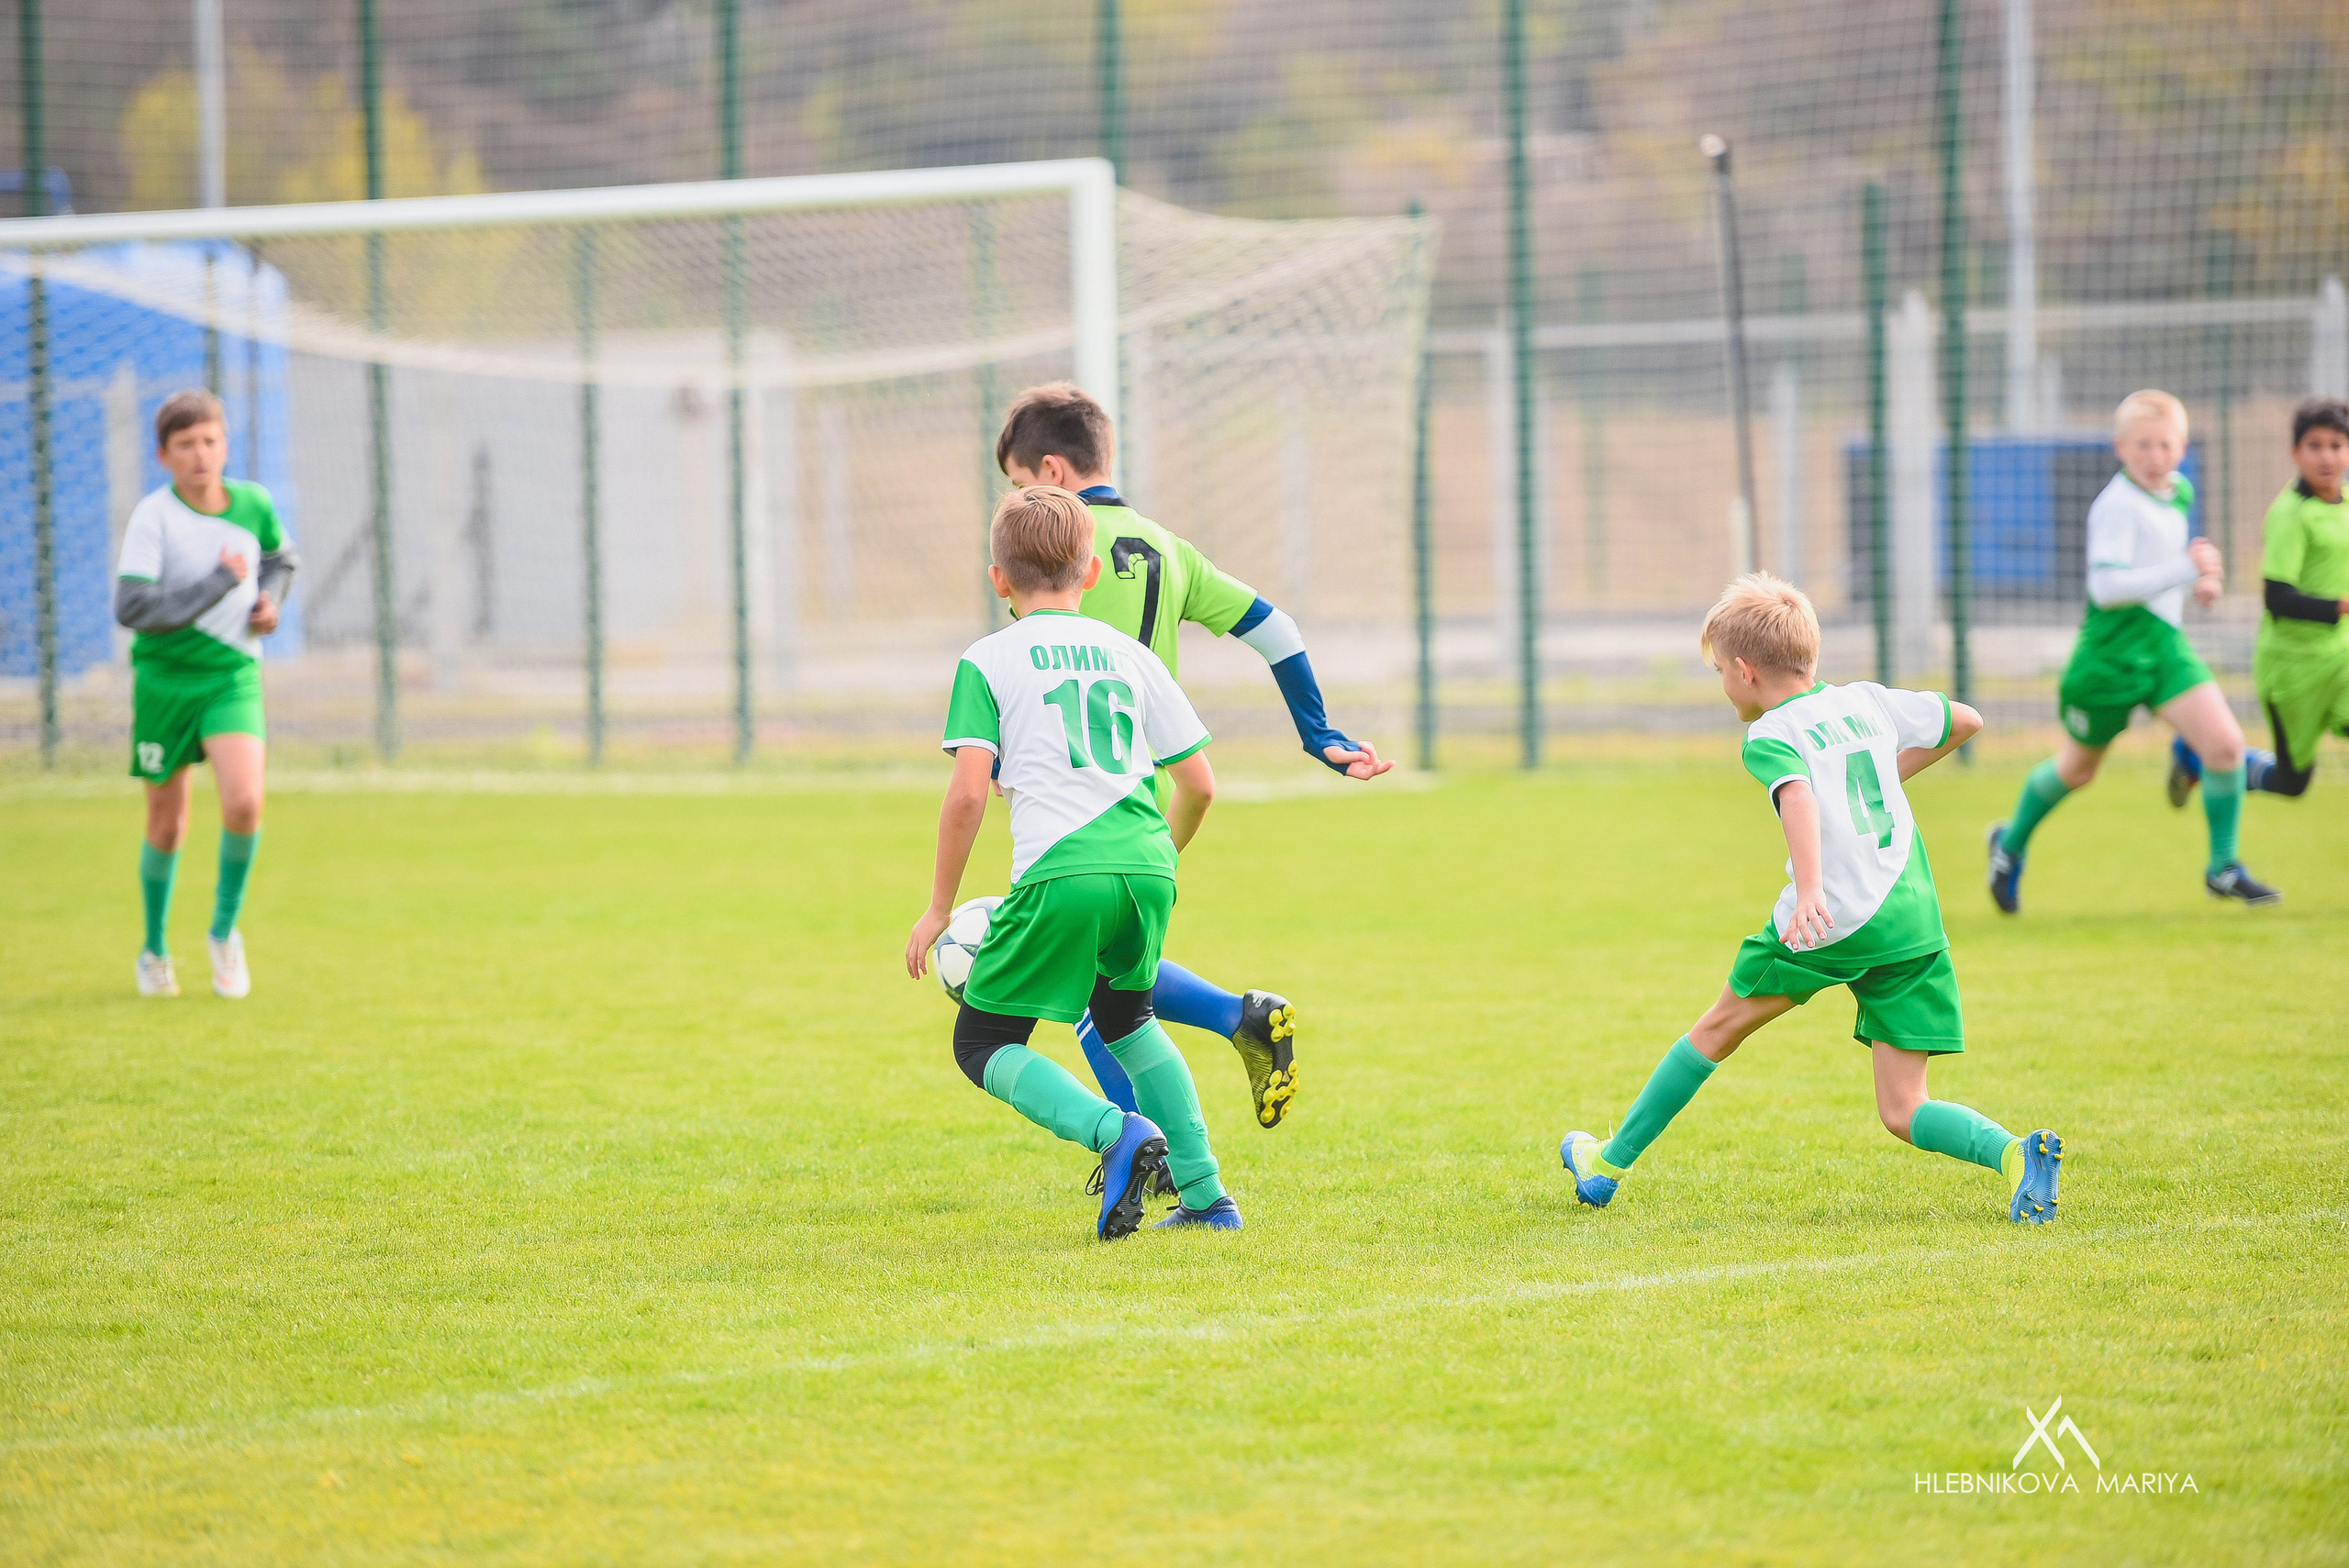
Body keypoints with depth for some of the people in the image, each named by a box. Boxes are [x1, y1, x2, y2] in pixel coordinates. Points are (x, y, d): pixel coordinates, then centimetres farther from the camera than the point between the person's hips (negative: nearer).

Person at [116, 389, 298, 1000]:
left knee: (244, 803, -20)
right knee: (167, 824, 7)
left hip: (232, 674, 2)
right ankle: (154, 950, 29)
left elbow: (282, 558, 23)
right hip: (163, 678, -2)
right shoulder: (152, 516, -13)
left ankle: (225, 930, 2)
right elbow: (130, 606, -23)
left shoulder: (253, 503, 1)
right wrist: (220, 583, -22)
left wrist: (271, 602, 2)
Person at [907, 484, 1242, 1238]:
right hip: (1146, 866, 5)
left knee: (984, 1043, 7)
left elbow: (968, 791, -3)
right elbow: (1198, 783, 18)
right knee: (1125, 1018, 30)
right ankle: (1205, 1194, 25)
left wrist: (939, 906, 5)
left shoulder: (989, 661, 7)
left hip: (1060, 872, -5)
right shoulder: (1133, 657, 19)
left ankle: (1116, 1132, -18)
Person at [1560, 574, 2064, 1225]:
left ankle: (1610, 1164, 28)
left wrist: (1811, 890, -38)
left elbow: (1797, 797, -24)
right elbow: (1964, 720, 30)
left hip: (1835, 919, -5)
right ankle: (2013, 1152, -23)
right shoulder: (1867, 700, 18)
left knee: (1718, 1028, 17)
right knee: (1903, 1111, 5)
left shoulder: (1771, 735, -1)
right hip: (1917, 920, 5)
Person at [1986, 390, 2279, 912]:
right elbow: (2105, 586, -29)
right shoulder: (2116, 505, -20)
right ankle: (2011, 843, 40)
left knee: (2225, 744, -11)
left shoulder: (2178, 492, 7)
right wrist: (2184, 570, -30)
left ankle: (2223, 867, 3)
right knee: (2077, 769, 13)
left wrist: (2198, 580, 8)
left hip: (2165, 644, 6)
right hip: (2112, 651, -6)